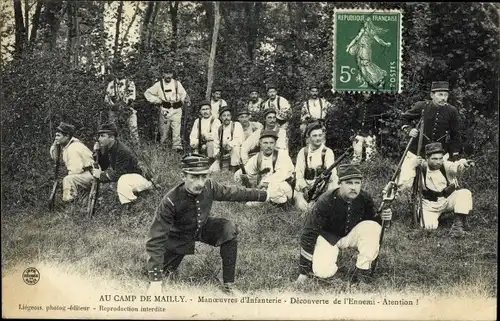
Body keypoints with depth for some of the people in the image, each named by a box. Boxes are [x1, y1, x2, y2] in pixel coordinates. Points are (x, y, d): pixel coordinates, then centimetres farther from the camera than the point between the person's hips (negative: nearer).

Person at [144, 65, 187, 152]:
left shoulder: (177, 83, 8)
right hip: (165, 110, -1)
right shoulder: (159, 85, 3)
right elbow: (147, 93, 10)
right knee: (164, 129, 6)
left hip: (176, 110, 1)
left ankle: (177, 146, -4)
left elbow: (183, 93, 21)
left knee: (177, 128, -6)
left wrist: (181, 101, 4)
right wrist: (157, 100, 3)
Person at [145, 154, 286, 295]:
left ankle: (228, 283, -10)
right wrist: (155, 282, -43)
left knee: (229, 229, -23)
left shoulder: (209, 186, -25)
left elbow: (233, 192, -6)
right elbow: (156, 239, -37)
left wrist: (265, 195, 2)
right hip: (180, 236, -3)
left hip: (203, 227, 3)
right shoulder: (170, 201, -37)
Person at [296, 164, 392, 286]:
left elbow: (371, 221, 2)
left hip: (352, 233, 3)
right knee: (323, 272, -26)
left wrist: (381, 218, -25)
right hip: (329, 237, -3)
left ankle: (362, 270, -12)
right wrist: (304, 270, -20)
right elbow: (309, 233, -22)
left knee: (373, 228, -26)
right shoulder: (325, 202, -28)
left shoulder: (365, 198, -19)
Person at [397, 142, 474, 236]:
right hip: (430, 204, -1)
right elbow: (402, 185, -25)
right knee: (429, 226, -26)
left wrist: (464, 163, -62)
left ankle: (458, 224, -19)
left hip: (448, 199, 2)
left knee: (465, 193, -26)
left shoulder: (445, 165, -14)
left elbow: (455, 167, -38)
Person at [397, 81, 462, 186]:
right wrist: (408, 130, -7)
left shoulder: (452, 111, -5)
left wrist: (453, 156, 4)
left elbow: (455, 135, 4)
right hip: (417, 152, -1)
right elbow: (405, 117, 11)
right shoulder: (421, 106, -7)